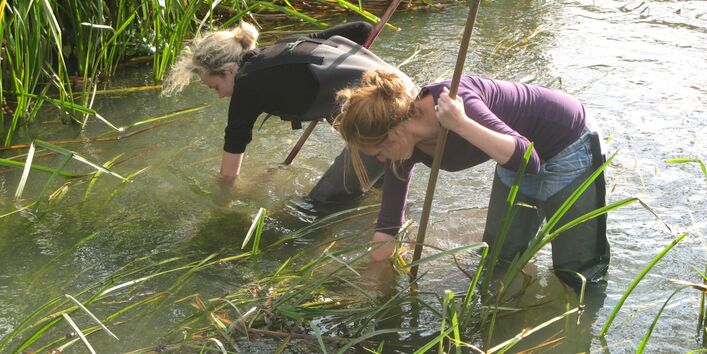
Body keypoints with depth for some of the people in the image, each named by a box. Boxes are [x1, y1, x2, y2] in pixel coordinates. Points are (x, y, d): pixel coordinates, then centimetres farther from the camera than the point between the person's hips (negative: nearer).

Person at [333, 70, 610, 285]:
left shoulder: (456, 102, -37)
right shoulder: (406, 143, -14)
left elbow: (526, 160, -42)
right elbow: (388, 223, -6)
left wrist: (461, 124, -50)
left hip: (565, 146, -7)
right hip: (517, 159, 7)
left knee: (576, 272, 5)